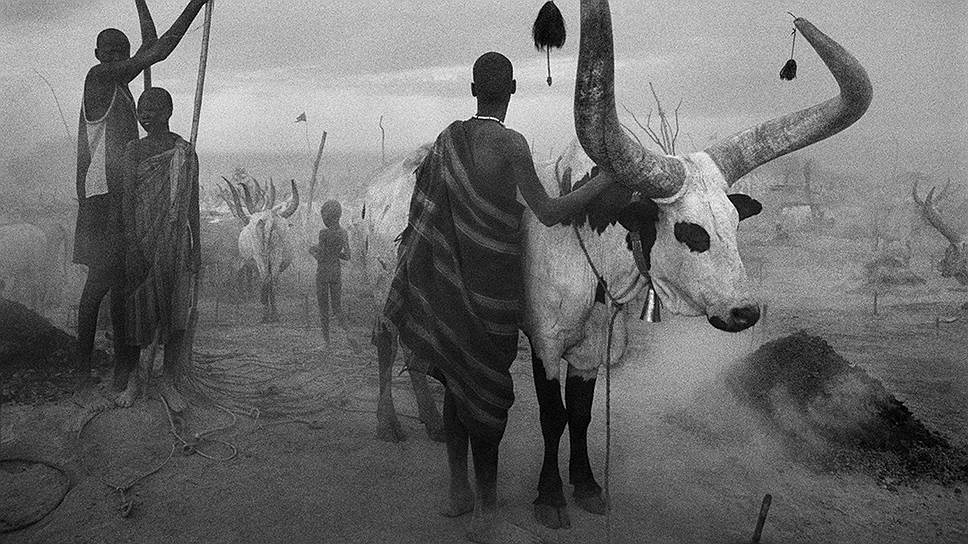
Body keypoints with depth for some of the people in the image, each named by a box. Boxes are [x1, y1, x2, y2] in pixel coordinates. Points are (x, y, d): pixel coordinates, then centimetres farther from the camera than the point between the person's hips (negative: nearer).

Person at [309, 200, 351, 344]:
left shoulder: (324, 233, -22)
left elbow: (321, 258, -18)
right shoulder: (343, 232, -4)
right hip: (337, 272, 5)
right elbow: (347, 256, 0)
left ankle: (326, 339, 15)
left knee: (323, 308, 8)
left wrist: (313, 251, 2)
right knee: (336, 303, 23)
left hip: (323, 273, -5)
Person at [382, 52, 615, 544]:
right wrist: (608, 176, -10)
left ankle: (458, 491, 29)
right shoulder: (511, 144, -15)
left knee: (457, 383, 17)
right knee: (488, 390, -1)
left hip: (450, 278, 7)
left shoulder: (449, 138, 6)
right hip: (492, 285, -7)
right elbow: (549, 213, -18)